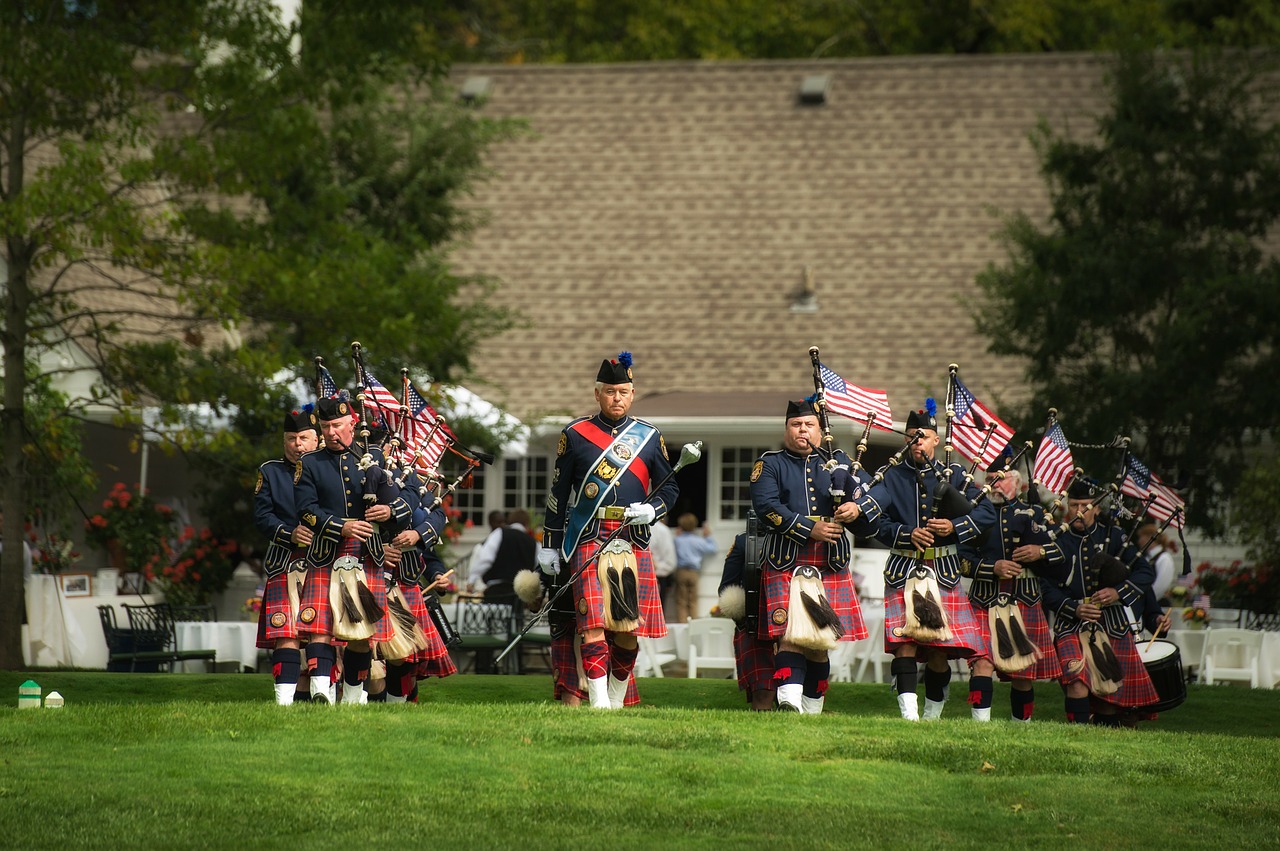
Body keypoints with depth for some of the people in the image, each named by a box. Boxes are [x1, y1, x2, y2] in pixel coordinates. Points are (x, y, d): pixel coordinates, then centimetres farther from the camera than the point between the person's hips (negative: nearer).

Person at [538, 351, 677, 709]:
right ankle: (598, 704, -19)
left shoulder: (649, 437, 11)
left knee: (629, 631, 4)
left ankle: (617, 703, 19)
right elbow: (558, 493, 10)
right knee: (593, 625, -14)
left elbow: (670, 488, 17)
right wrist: (549, 545, 8)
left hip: (634, 543, 2)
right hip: (588, 542, -2)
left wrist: (652, 509, -5)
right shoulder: (575, 434, 6)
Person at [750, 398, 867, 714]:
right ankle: (789, 701, -31)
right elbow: (766, 507, -6)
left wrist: (854, 507, -15)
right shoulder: (769, 465, 9)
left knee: (821, 642, 6)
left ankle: (812, 708, 12)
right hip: (785, 565, -3)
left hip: (831, 567, 3)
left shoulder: (838, 461, 19)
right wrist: (810, 529, -14)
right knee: (791, 634, -18)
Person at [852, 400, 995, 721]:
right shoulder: (892, 476, 8)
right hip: (903, 571, -1)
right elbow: (873, 517, -3)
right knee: (905, 643, -16)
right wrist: (906, 534, -17)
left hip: (944, 572, 1)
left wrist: (955, 527, -9)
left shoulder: (952, 476, 11)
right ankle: (909, 713, -23)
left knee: (939, 651, 1)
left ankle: (932, 716, 13)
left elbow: (987, 512, 7)